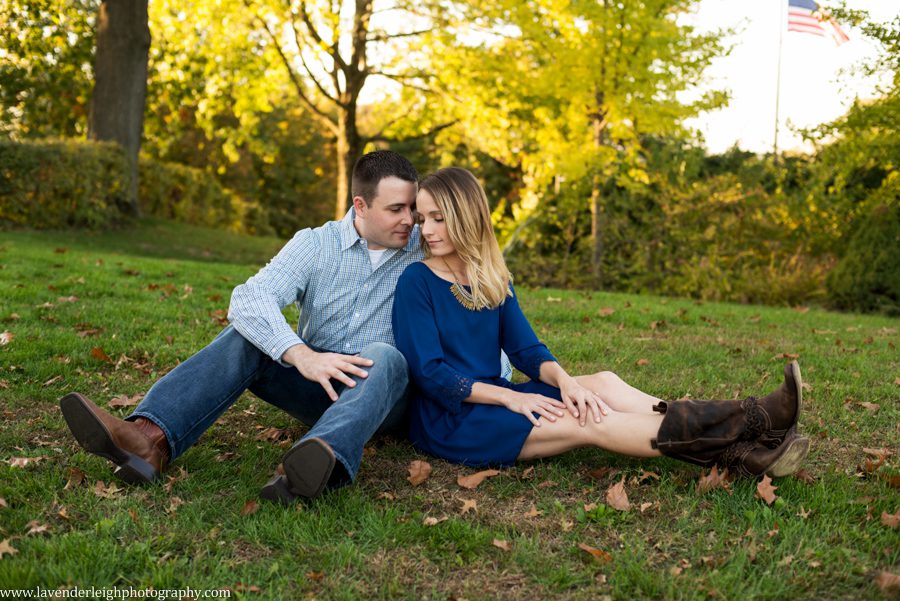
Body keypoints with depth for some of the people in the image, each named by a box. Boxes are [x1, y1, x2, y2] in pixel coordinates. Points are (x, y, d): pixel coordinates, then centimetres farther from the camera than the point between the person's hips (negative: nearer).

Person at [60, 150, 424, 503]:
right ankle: (152, 439, -42)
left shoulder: (424, 248, 0)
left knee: (384, 356, -35)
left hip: (382, 395, -2)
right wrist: (302, 355, -35)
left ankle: (317, 467, -64)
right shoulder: (316, 244, -3)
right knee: (244, 336, -22)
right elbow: (248, 299, -19)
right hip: (314, 383, 2)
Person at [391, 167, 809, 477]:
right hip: (446, 420, -6)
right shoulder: (417, 281, -9)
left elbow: (528, 351, 4)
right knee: (587, 420, -22)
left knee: (603, 384, -16)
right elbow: (429, 371, -15)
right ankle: (739, 453, -26)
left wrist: (563, 379, -18)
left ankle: (736, 449, -27)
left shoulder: (492, 280, 10)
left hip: (490, 399, 6)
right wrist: (509, 397, -21)